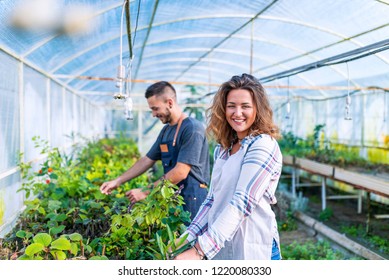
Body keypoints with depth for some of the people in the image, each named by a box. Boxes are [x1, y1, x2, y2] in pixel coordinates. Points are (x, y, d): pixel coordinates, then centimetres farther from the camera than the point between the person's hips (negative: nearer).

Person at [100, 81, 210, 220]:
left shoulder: (192, 128, -16)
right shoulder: (166, 131, 11)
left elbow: (180, 172, -21)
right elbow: (147, 160, 17)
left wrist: (145, 192, -16)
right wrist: (117, 181, 10)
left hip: (191, 200, -7)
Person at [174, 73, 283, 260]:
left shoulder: (263, 145, -14)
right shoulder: (223, 149, 9)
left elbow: (242, 203, -23)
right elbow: (212, 200, 9)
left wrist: (199, 251, -27)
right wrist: (187, 237, -3)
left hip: (251, 251, -6)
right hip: (219, 248, 7)